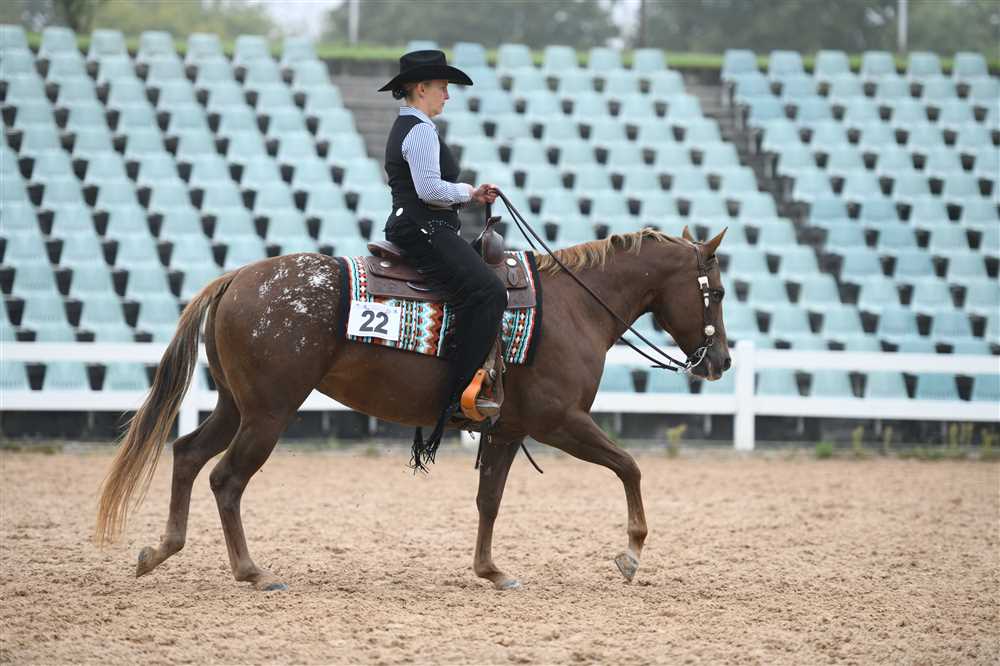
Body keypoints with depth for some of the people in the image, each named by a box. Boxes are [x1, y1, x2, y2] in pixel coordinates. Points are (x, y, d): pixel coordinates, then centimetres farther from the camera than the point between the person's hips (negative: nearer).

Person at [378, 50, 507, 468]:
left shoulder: (405, 130, 21)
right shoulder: (421, 132, -12)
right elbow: (429, 188, -23)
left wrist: (470, 195, 12)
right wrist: (469, 192, -7)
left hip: (412, 230, 12)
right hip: (424, 232, -12)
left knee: (486, 287, 16)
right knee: (485, 291, -24)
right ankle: (460, 390, -29)